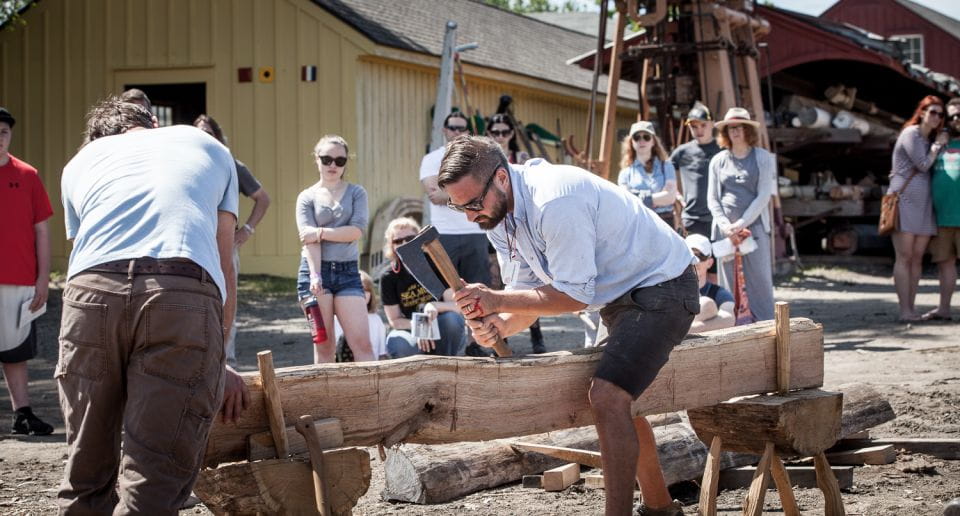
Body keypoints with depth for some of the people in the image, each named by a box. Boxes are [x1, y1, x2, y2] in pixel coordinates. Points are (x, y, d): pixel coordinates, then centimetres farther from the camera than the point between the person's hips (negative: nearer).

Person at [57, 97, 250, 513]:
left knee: (86, 478, 12)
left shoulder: (81, 162, 34)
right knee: (154, 483, -3)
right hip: (186, 294, -1)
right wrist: (217, 366, 35)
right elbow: (224, 265, 30)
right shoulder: (209, 147, 32)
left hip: (91, 292, 2)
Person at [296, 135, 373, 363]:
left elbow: (357, 231, -6)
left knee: (362, 342, -8)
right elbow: (309, 239, -6)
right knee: (323, 345, 2)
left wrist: (321, 232, -10)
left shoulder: (356, 193, 9)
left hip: (348, 271, 0)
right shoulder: (307, 197, 7)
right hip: (316, 270, 0)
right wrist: (315, 277, -18)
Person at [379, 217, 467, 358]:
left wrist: (434, 306, -34)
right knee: (396, 344, -33)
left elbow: (457, 306, -11)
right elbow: (395, 320, -1)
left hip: (447, 338, 0)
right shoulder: (389, 277, -3)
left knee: (451, 318, -34)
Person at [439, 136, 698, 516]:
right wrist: (498, 324, -22)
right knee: (615, 397, 21)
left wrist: (497, 299, -27)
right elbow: (529, 293, -1)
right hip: (621, 295, 10)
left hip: (662, 287, -10)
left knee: (607, 397, -24)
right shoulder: (496, 213, -2)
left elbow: (575, 295, -28)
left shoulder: (554, 203, -32)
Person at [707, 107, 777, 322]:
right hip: (725, 230, 2)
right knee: (729, 284, 0)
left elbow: (764, 196, -3)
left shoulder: (763, 158, 4)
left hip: (755, 226, -2)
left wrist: (741, 223, -11)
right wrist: (725, 224, -7)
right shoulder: (718, 161, 11)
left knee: (759, 281, -6)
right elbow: (712, 198, 9)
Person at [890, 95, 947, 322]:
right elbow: (923, 165, -10)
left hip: (923, 203, 8)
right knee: (904, 257, -10)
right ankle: (905, 311, -12)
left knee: (917, 258, 3)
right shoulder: (911, 133, -4)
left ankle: (911, 309, 4)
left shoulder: (929, 139, 22)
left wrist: (939, 145, 14)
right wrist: (938, 145, 2)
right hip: (904, 199, -8)